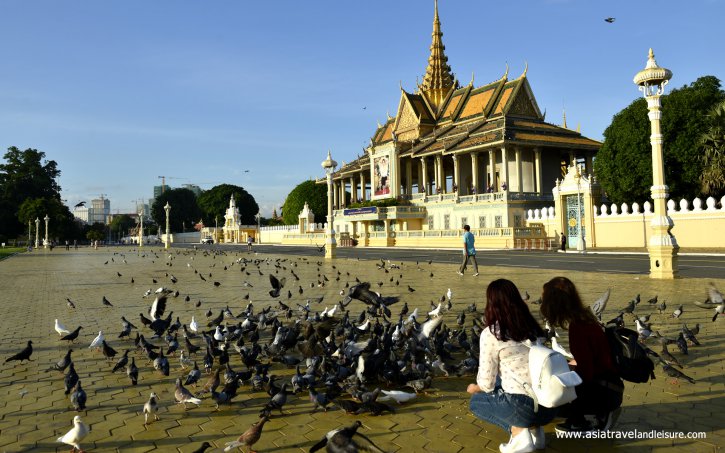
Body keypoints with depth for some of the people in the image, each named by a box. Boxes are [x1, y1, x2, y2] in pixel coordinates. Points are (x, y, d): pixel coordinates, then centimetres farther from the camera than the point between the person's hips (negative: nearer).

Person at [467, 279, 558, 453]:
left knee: (477, 400, 22)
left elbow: (487, 384, -3)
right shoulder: (533, 327, 11)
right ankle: (534, 429, 13)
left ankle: (518, 432, 0)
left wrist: (474, 388, 22)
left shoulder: (490, 334, -8)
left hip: (523, 406, -6)